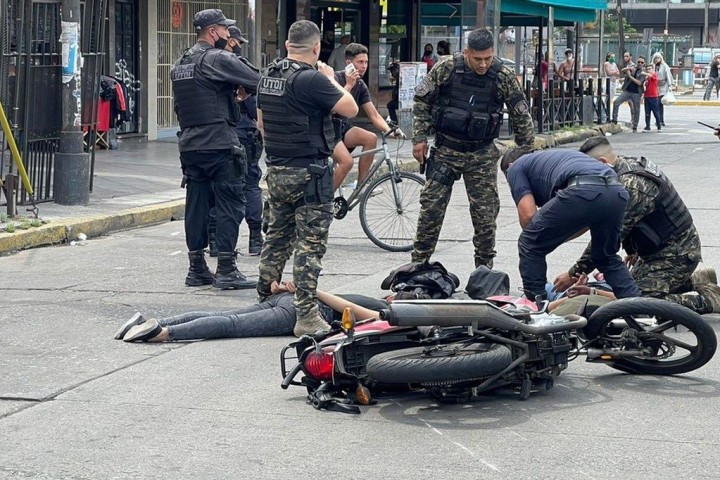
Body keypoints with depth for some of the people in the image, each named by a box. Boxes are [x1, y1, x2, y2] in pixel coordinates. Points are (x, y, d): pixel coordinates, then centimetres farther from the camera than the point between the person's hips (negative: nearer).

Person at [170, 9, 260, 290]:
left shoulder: (180, 64, 16)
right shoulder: (219, 59, -10)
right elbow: (258, 84, -13)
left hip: (189, 146, 8)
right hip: (219, 145, -8)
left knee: (196, 205, 10)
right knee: (230, 205, -3)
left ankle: (197, 269, 13)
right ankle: (226, 271, -4)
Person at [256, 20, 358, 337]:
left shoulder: (267, 77, 8)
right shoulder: (311, 79, -18)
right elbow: (350, 109, -15)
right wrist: (332, 80, -1)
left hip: (276, 172, 8)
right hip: (309, 173, -8)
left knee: (277, 237, 19)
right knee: (310, 245, -5)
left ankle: (264, 300, 27)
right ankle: (307, 317, -7)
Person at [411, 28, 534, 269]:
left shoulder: (504, 77, -8)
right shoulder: (446, 68, -10)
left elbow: (521, 116, 2)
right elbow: (422, 100, 2)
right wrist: (419, 138, -2)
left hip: (482, 155, 0)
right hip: (445, 150, 0)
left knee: (485, 213, 1)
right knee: (431, 208, 1)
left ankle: (484, 267, 15)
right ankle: (418, 263, 12)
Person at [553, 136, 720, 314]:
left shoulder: (631, 185, -28)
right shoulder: (629, 165, 4)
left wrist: (574, 273, -22)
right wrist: (633, 248, 29)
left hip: (676, 253, -10)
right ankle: (700, 281, 22)